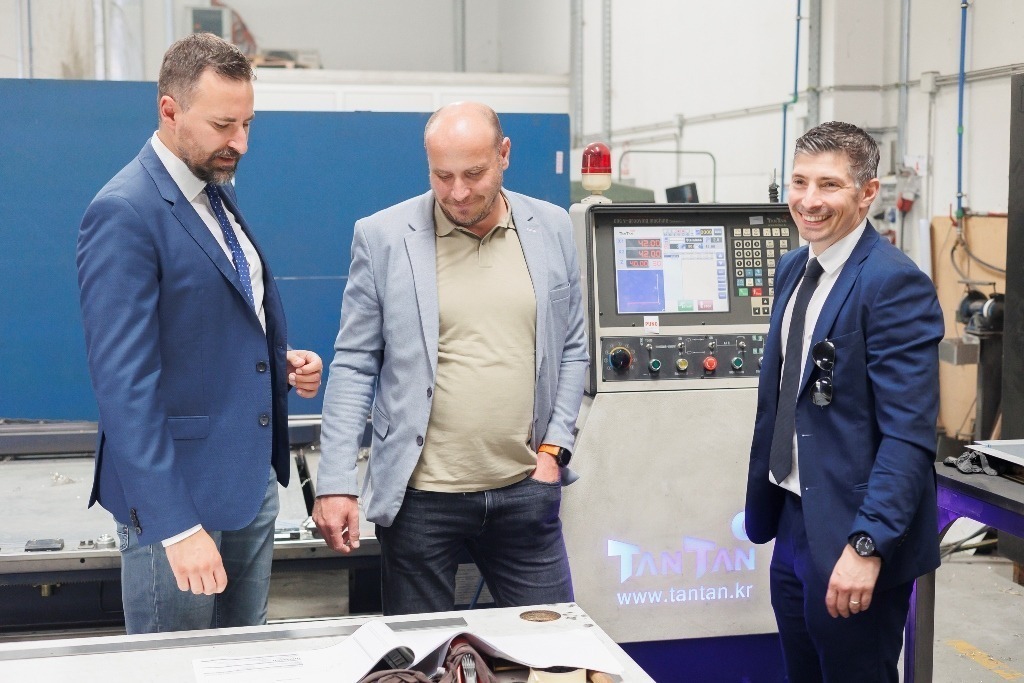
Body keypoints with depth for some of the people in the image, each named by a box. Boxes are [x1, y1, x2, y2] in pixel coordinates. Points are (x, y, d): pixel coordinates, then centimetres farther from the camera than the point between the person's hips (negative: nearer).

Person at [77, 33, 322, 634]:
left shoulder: (220, 193, 9)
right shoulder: (124, 214, -18)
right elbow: (124, 385, -22)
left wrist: (282, 360, 2)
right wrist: (175, 526, -25)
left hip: (253, 480, 8)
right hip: (180, 493, -8)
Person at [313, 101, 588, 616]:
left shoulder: (551, 228, 4)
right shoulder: (382, 237, -4)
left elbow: (571, 350, 12)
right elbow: (353, 366, -1)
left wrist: (554, 447, 1)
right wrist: (336, 482, -7)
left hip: (525, 489, 2)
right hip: (420, 496, -2)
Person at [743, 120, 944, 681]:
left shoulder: (894, 284, -18)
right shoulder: (793, 268, 8)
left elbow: (909, 435, -22)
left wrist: (866, 546, -27)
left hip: (851, 534, -8)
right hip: (792, 522, 8)